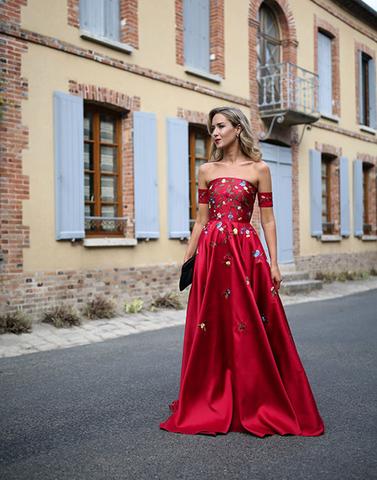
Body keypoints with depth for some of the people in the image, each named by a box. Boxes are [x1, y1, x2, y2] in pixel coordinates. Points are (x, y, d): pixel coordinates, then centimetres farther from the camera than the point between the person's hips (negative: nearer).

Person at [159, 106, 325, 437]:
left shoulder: (259, 169, 4)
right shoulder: (206, 171, 11)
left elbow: (267, 219, 2)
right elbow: (201, 219, 11)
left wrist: (274, 263, -4)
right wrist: (188, 257, 8)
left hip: (247, 254, -2)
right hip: (211, 254, 3)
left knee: (251, 328, 0)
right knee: (212, 329, 5)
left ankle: (259, 405, 14)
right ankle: (212, 405, 19)